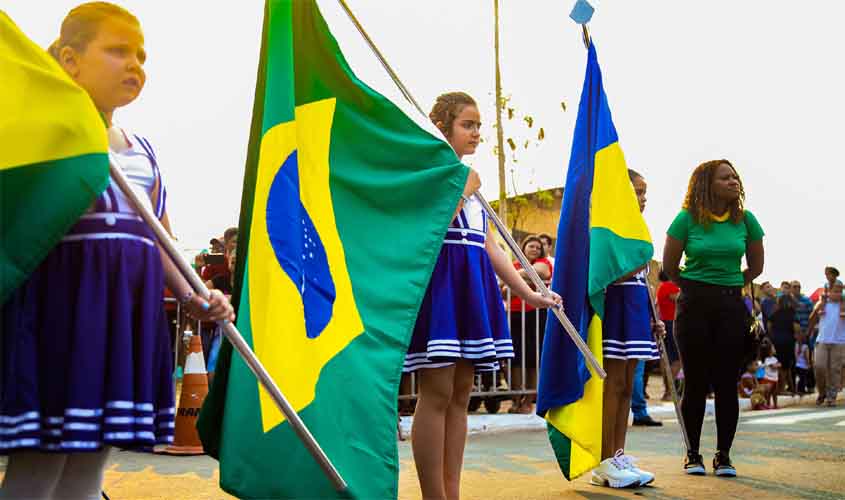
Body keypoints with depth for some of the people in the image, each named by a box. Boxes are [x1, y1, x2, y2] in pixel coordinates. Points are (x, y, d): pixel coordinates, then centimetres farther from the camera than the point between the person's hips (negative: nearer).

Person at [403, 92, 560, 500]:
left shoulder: (471, 180, 21)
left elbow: (489, 246, 20)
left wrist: (527, 293, 17)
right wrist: (462, 190, -12)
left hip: (472, 287, 8)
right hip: (439, 283, -8)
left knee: (460, 394, 8)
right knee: (437, 393, -8)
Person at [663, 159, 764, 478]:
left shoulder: (746, 220, 3)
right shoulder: (687, 219, -5)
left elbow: (755, 267, 14)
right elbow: (669, 266, 4)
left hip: (731, 306, 2)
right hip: (694, 306, -2)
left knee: (727, 383, 2)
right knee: (696, 382, 2)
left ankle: (723, 455, 13)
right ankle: (693, 454, 13)